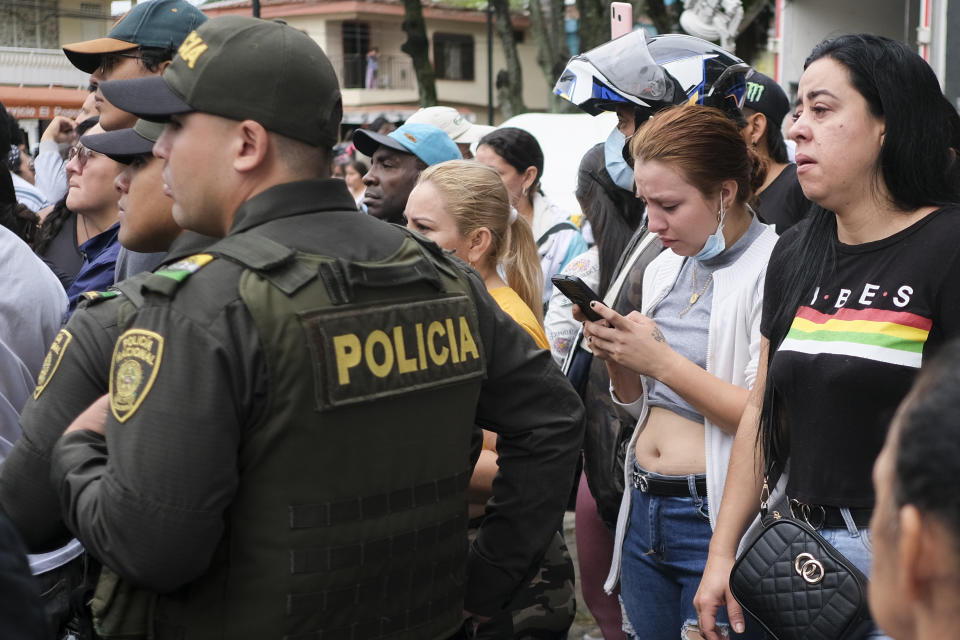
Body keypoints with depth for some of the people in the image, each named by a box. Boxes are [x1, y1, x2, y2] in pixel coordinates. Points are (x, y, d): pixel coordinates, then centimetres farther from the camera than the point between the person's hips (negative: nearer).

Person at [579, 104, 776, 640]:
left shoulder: (771, 269, -14)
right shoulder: (664, 268, 11)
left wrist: (660, 360, -17)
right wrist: (616, 357, -2)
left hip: (715, 516, -7)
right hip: (644, 510, 7)